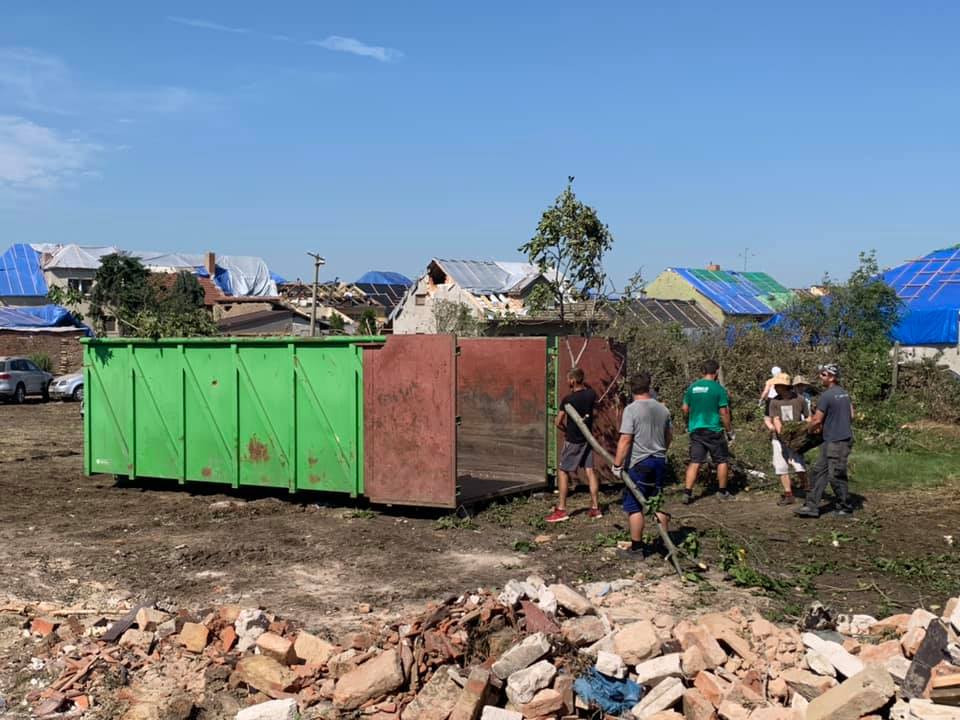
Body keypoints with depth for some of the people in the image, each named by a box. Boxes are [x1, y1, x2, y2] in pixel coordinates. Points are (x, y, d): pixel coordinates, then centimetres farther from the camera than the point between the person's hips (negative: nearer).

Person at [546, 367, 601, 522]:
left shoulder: (568, 400, -18)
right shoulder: (591, 394, -2)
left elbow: (558, 422, -15)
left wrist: (566, 430, 5)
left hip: (573, 440, -6)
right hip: (587, 439, 6)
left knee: (563, 472, 2)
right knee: (590, 471, 8)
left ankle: (562, 509, 1)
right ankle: (595, 508, 9)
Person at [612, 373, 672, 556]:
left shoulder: (631, 409, -13)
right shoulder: (663, 409, 7)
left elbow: (625, 440, -19)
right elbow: (669, 436, 19)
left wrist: (617, 464, -13)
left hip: (638, 464, -6)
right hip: (660, 461, 6)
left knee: (634, 506, 1)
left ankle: (636, 546, 3)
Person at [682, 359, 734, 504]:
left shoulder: (692, 387, 4)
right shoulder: (718, 388, -9)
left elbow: (685, 409, 10)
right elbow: (724, 412, -9)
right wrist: (729, 431, 2)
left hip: (695, 430, 4)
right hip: (714, 430, -4)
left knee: (695, 462, 5)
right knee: (722, 460, 12)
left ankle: (687, 493, -4)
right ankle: (723, 492, 18)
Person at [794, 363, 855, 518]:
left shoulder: (826, 395, -16)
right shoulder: (844, 393, 11)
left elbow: (817, 420, -14)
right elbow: (851, 415, 18)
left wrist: (809, 428, 6)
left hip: (836, 442, -10)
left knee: (835, 476, 0)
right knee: (819, 471, 8)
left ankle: (845, 507, 12)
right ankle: (812, 506, 7)